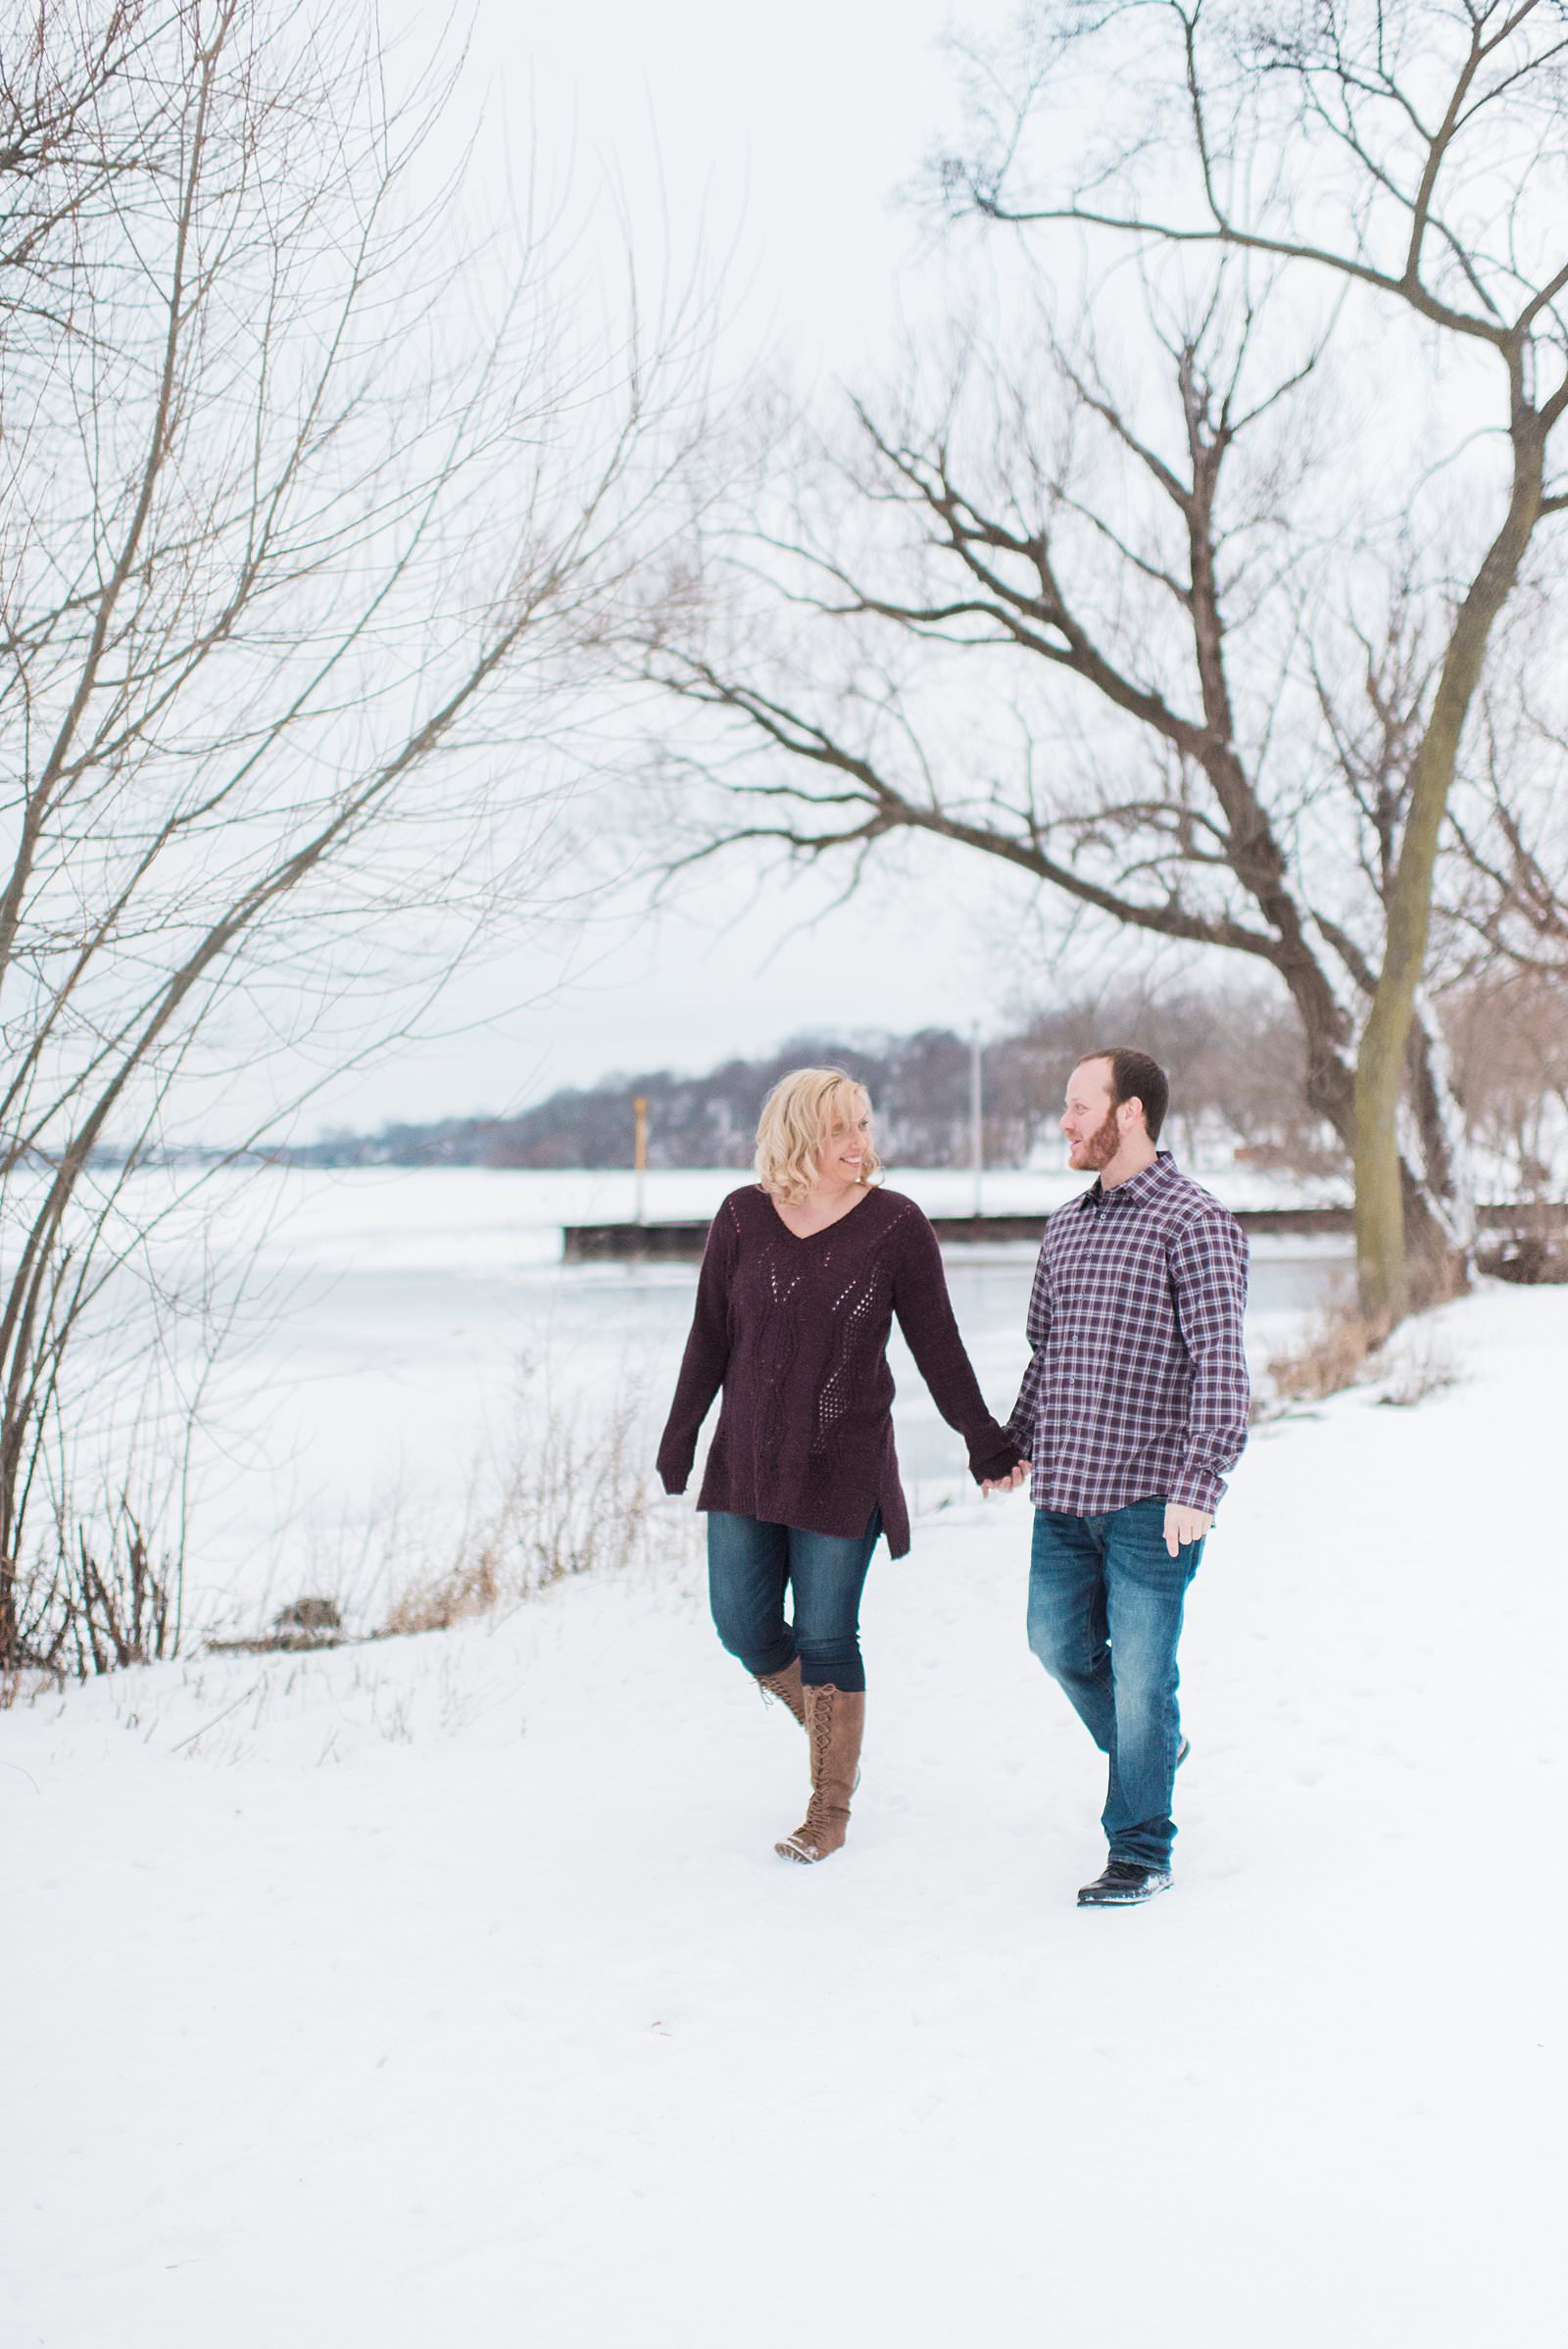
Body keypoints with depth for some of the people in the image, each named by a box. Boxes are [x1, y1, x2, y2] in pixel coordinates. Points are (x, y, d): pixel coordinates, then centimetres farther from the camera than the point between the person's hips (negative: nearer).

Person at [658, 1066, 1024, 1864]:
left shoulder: (895, 1224, -6)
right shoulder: (742, 1218, 1)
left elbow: (938, 1348, -1)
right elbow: (710, 1338, 7)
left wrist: (987, 1443, -2)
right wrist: (679, 1439, 8)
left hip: (843, 1470, -3)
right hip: (745, 1462, 3)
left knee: (825, 1640, 1)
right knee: (745, 1630, 7)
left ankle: (830, 1809, 16)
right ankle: (828, 1727, 36)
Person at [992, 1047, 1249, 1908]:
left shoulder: (1195, 1222, -10)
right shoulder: (1067, 1225, 12)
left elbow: (1221, 1366, -16)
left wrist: (1198, 1487, -23)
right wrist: (1018, 1442, 19)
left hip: (1151, 1502, -7)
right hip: (1063, 1493, 7)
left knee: (1140, 1670, -1)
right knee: (1058, 1642, 14)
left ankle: (1140, 1853, 12)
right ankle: (1149, 1749, 40)